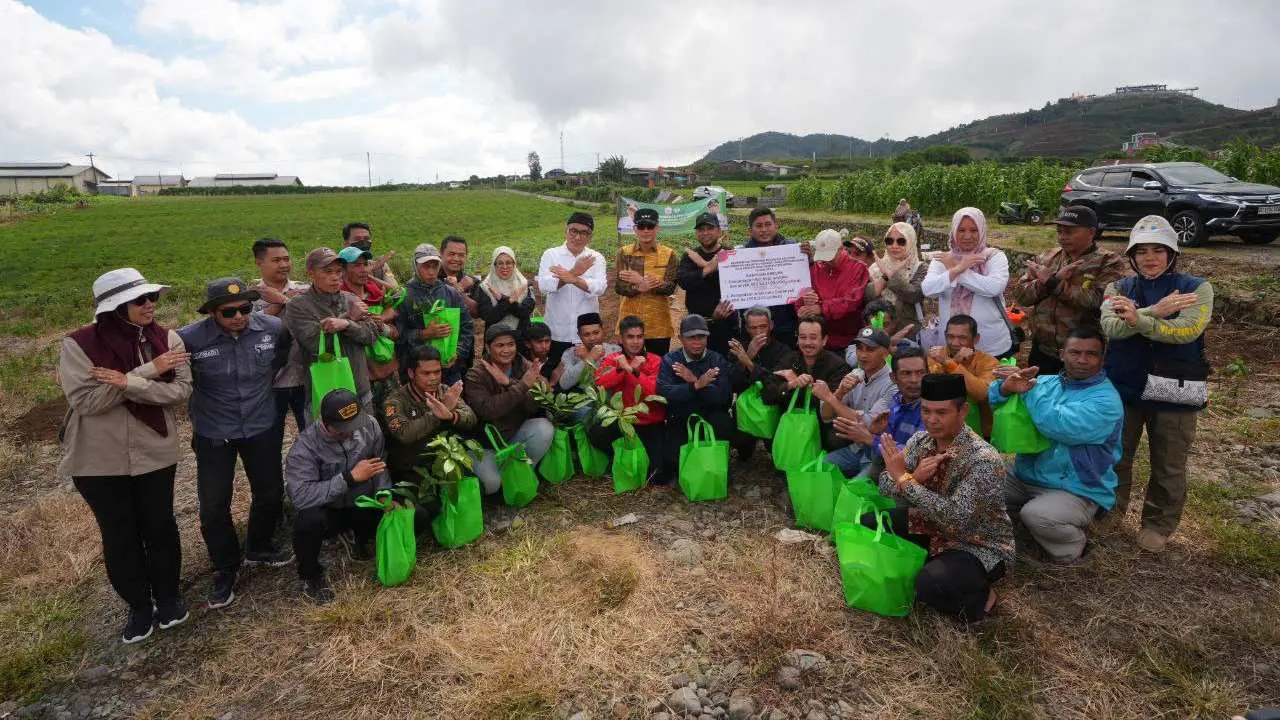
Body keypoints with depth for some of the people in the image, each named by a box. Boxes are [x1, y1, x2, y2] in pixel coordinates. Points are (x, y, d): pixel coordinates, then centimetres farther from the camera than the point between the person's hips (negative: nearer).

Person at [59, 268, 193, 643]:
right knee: (119, 535, 14)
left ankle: (168, 595, 37)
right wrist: (148, 371, -24)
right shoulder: (78, 344, -13)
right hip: (99, 460, -1)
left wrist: (126, 382, -27)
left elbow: (180, 391, -15)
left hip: (155, 454, 1)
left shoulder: (168, 339, -7)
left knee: (160, 526, 15)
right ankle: (138, 605, 34)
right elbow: (86, 401, -22)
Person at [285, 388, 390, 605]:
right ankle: (312, 576, -3)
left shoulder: (369, 424, -12)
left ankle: (357, 536, 17)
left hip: (363, 505, 4)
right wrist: (350, 478, -35)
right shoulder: (305, 445, -24)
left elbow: (380, 464, 0)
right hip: (328, 511, -4)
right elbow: (300, 496, -34)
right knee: (309, 519, -37)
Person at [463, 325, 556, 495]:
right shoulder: (475, 375, -12)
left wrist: (509, 383, -29)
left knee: (544, 428, -26)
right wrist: (522, 385, -35)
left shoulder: (526, 367, -4)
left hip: (517, 433, 4)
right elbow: (488, 411, -29)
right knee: (491, 483, -27)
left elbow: (535, 407, -16)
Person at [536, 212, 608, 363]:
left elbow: (600, 287, -13)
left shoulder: (596, 258, 4)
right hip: (557, 333, 0)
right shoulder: (551, 254, 2)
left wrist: (573, 278, -26)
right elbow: (543, 286, -13)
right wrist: (574, 272, -20)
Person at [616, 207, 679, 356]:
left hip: (659, 323, 0)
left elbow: (670, 287, -10)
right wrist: (639, 287, -23)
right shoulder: (624, 252, 3)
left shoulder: (669, 254, 0)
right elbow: (618, 287, -5)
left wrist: (640, 281, -18)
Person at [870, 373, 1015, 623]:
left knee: (931, 584, -33)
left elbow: (957, 518, -36)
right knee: (866, 525, -6)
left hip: (979, 547, -6)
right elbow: (885, 486, -6)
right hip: (931, 528, 7)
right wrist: (915, 477, -28)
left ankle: (978, 595, 0)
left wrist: (904, 478, -35)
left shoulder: (984, 459, -27)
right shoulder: (920, 440, -7)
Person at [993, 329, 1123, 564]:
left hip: (1076, 491, -6)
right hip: (1024, 478, 6)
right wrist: (1006, 388, -26)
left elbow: (1058, 426, -29)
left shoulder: (1106, 399, -13)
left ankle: (1073, 541, 2)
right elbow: (993, 399, -2)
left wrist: (1030, 387, -21)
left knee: (1036, 515, -33)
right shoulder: (1046, 382, 6)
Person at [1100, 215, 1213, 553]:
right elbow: (1111, 327, -16)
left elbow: (1187, 330, -21)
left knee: (1168, 466, 10)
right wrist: (1156, 312, -28)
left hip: (1174, 392, -1)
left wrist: (1138, 318, -30)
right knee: (1115, 456, 16)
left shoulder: (1197, 288, -3)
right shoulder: (1119, 288, 2)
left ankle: (1158, 524, 28)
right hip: (1123, 387, 2)